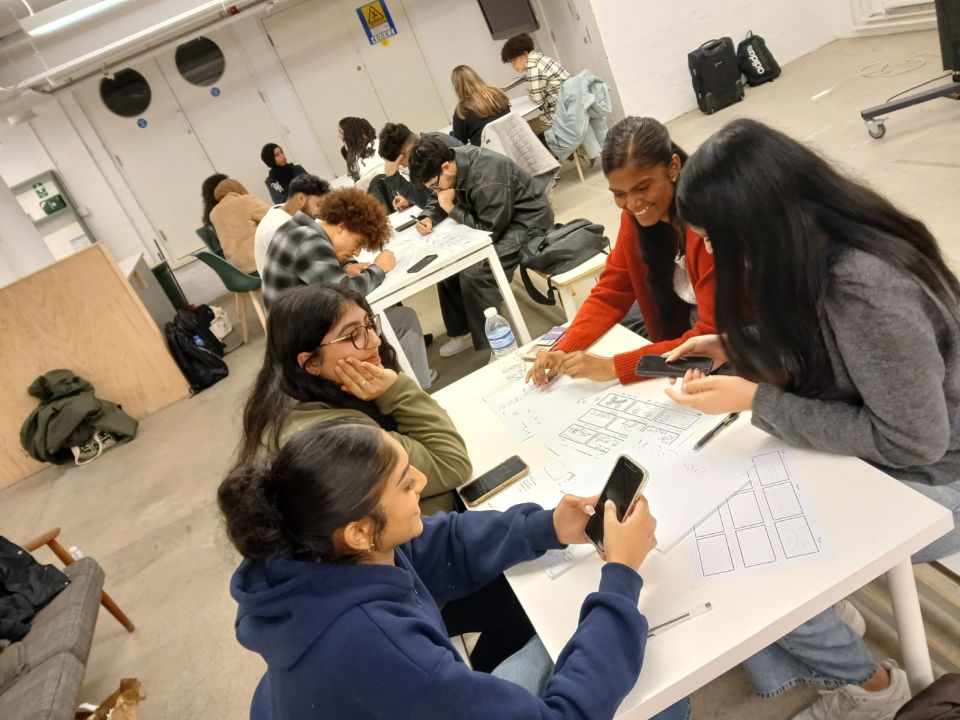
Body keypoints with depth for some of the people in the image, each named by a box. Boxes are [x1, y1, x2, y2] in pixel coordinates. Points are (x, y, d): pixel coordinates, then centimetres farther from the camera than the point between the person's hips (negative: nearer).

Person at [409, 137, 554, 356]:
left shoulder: (487, 177, -32)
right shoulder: (451, 161, -7)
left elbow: (490, 229, -27)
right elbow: (438, 200, 9)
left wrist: (451, 209, -21)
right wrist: (428, 218, -12)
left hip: (527, 223, -9)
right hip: (493, 220, 9)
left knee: (474, 273, -26)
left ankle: (492, 345, -12)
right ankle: (462, 331, 15)